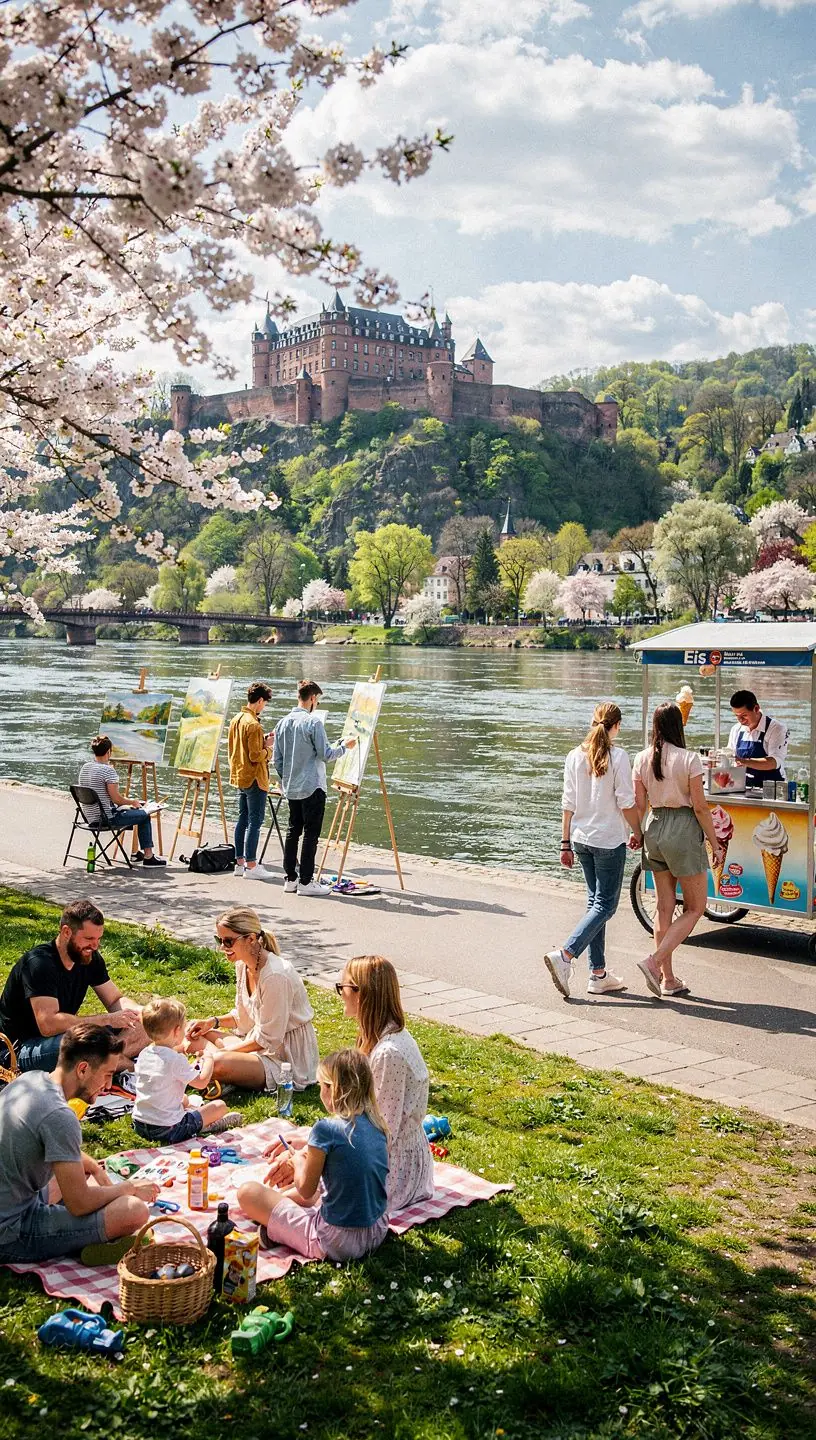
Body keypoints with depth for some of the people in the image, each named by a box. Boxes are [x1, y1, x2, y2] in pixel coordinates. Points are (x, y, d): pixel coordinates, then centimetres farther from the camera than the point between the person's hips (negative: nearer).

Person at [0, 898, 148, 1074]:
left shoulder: (89, 958, 0)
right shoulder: (39, 963, -25)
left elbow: (116, 1000, 8)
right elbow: (48, 1024, -34)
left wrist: (139, 1011, -17)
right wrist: (108, 1019, -32)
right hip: (22, 1050, -8)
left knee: (141, 1028, -6)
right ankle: (130, 1067, -17)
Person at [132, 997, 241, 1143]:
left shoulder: (144, 1054, 4)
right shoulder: (177, 1060, -19)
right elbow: (201, 1082, -10)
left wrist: (190, 1067, 20)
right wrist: (208, 1061, 7)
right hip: (168, 1130, -8)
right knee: (220, 1106, 3)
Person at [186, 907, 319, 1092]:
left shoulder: (275, 975, -26)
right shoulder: (243, 965, 2)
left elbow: (267, 1039, -21)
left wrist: (219, 1053, -16)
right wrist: (213, 1021, -2)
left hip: (287, 1059, -9)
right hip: (261, 1044, 9)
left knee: (218, 1063, -30)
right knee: (197, 1036, 5)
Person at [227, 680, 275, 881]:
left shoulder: (236, 720, 9)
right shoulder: (253, 724, -19)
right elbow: (255, 756, -22)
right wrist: (267, 747, -4)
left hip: (239, 777, 9)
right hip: (254, 779, -9)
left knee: (243, 819, 14)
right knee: (255, 822, -4)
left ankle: (240, 862, 19)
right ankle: (251, 866, -3)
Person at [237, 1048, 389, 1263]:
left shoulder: (326, 1129, -19)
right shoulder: (376, 1125, 1)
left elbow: (305, 1190, -10)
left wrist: (298, 1160, 10)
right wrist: (294, 1158, 19)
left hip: (337, 1242, -8)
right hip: (378, 1234, 8)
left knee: (247, 1192, -1)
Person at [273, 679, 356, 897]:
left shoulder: (283, 723, 7)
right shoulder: (313, 722, -14)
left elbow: (277, 760, 11)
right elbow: (325, 754, -13)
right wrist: (344, 746, 3)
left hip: (291, 788, 7)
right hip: (312, 788, -7)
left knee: (293, 831, 13)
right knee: (311, 834, -3)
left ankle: (290, 879, 17)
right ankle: (305, 882, -2)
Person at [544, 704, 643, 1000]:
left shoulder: (574, 756, 2)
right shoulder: (617, 756, -12)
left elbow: (568, 804, 4)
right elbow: (626, 803, -11)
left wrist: (566, 844, 10)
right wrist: (637, 832, 5)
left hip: (581, 838, 6)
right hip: (609, 840, -6)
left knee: (595, 901, 14)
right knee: (605, 904, 1)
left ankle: (598, 974, 15)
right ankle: (564, 955, -16)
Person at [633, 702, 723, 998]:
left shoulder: (642, 759, 0)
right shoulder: (689, 758, -13)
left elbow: (639, 804, 3)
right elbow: (700, 807, -12)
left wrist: (637, 833, 18)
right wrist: (714, 842, -3)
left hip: (654, 828, 6)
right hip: (684, 829, -6)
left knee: (665, 907, 13)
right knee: (695, 908, 7)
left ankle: (668, 979, 16)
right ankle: (654, 962, -8)